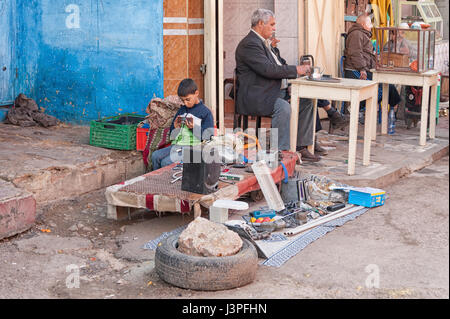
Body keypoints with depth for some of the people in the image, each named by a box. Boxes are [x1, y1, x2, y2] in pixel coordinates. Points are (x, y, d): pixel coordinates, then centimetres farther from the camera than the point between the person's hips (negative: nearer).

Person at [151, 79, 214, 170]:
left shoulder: (205, 112, 0)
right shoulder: (182, 110, 19)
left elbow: (207, 138, -5)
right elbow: (172, 135, 25)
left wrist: (194, 128, -16)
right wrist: (175, 127, 3)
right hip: (176, 145, 7)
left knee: (166, 162, -25)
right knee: (155, 156, -16)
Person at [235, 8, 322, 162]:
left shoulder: (264, 43, 20)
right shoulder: (249, 44, -15)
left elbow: (275, 67, 22)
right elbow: (268, 69, -25)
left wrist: (299, 71, 6)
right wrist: (296, 70, -18)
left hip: (268, 94, 11)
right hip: (253, 98, -11)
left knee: (306, 102, 2)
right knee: (283, 107, -34)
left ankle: (301, 147, 4)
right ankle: (281, 152, -27)